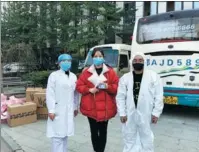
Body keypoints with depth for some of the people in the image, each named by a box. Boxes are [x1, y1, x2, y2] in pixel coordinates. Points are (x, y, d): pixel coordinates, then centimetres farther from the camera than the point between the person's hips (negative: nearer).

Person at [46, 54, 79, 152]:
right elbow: (50, 94, -10)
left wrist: (76, 107, 13)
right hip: (57, 110, -5)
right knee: (57, 135, -2)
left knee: (65, 134, 15)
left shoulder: (73, 76, 9)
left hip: (69, 111, 5)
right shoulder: (54, 75, -6)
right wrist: (51, 110, -13)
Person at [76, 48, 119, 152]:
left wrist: (108, 87, -18)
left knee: (103, 131, 10)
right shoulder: (86, 72, 3)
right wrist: (89, 90, -13)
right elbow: (79, 86, 2)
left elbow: (117, 87, 0)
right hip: (91, 108, 1)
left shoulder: (110, 72, 1)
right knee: (94, 131, 10)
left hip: (105, 108, 0)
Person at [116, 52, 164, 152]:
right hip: (129, 114, 2)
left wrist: (156, 113, -6)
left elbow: (159, 96, -3)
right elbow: (120, 97, 0)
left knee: (146, 138, 15)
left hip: (146, 114, -1)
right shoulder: (125, 78, 0)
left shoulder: (153, 76, -4)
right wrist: (122, 113, -5)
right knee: (129, 138, 17)